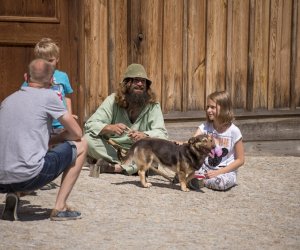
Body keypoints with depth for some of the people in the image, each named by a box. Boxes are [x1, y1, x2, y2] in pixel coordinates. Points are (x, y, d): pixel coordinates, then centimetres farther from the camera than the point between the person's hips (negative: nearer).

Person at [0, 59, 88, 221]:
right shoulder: (48, 96, -1)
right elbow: (76, 133, 4)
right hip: (28, 176, -6)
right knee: (81, 145, 13)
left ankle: (15, 194, 7)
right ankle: (60, 207, 8)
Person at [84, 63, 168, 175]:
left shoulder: (152, 104, -2)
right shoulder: (113, 100, -1)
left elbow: (162, 133, -10)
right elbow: (90, 124, -8)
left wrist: (144, 135, -33)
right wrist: (110, 128, -30)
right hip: (112, 150, 0)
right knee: (89, 138, -25)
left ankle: (114, 167, -27)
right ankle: (133, 166, -23)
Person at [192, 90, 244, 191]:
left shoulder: (233, 131, -11)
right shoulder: (205, 127, -2)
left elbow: (240, 160, -8)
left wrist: (218, 172, -15)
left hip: (226, 171, -2)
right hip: (206, 168, 3)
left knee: (221, 182, -36)